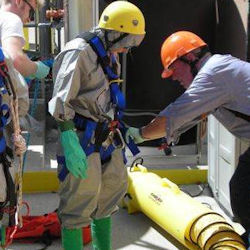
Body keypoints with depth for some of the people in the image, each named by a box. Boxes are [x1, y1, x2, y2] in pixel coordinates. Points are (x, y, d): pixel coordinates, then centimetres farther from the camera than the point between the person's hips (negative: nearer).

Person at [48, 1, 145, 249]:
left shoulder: (110, 55, 14)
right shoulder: (78, 52, -15)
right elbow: (61, 102, -21)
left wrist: (123, 130, 21)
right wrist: (70, 144, -27)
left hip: (105, 137, 10)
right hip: (82, 139, -10)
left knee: (111, 193, 18)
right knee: (79, 203, -4)